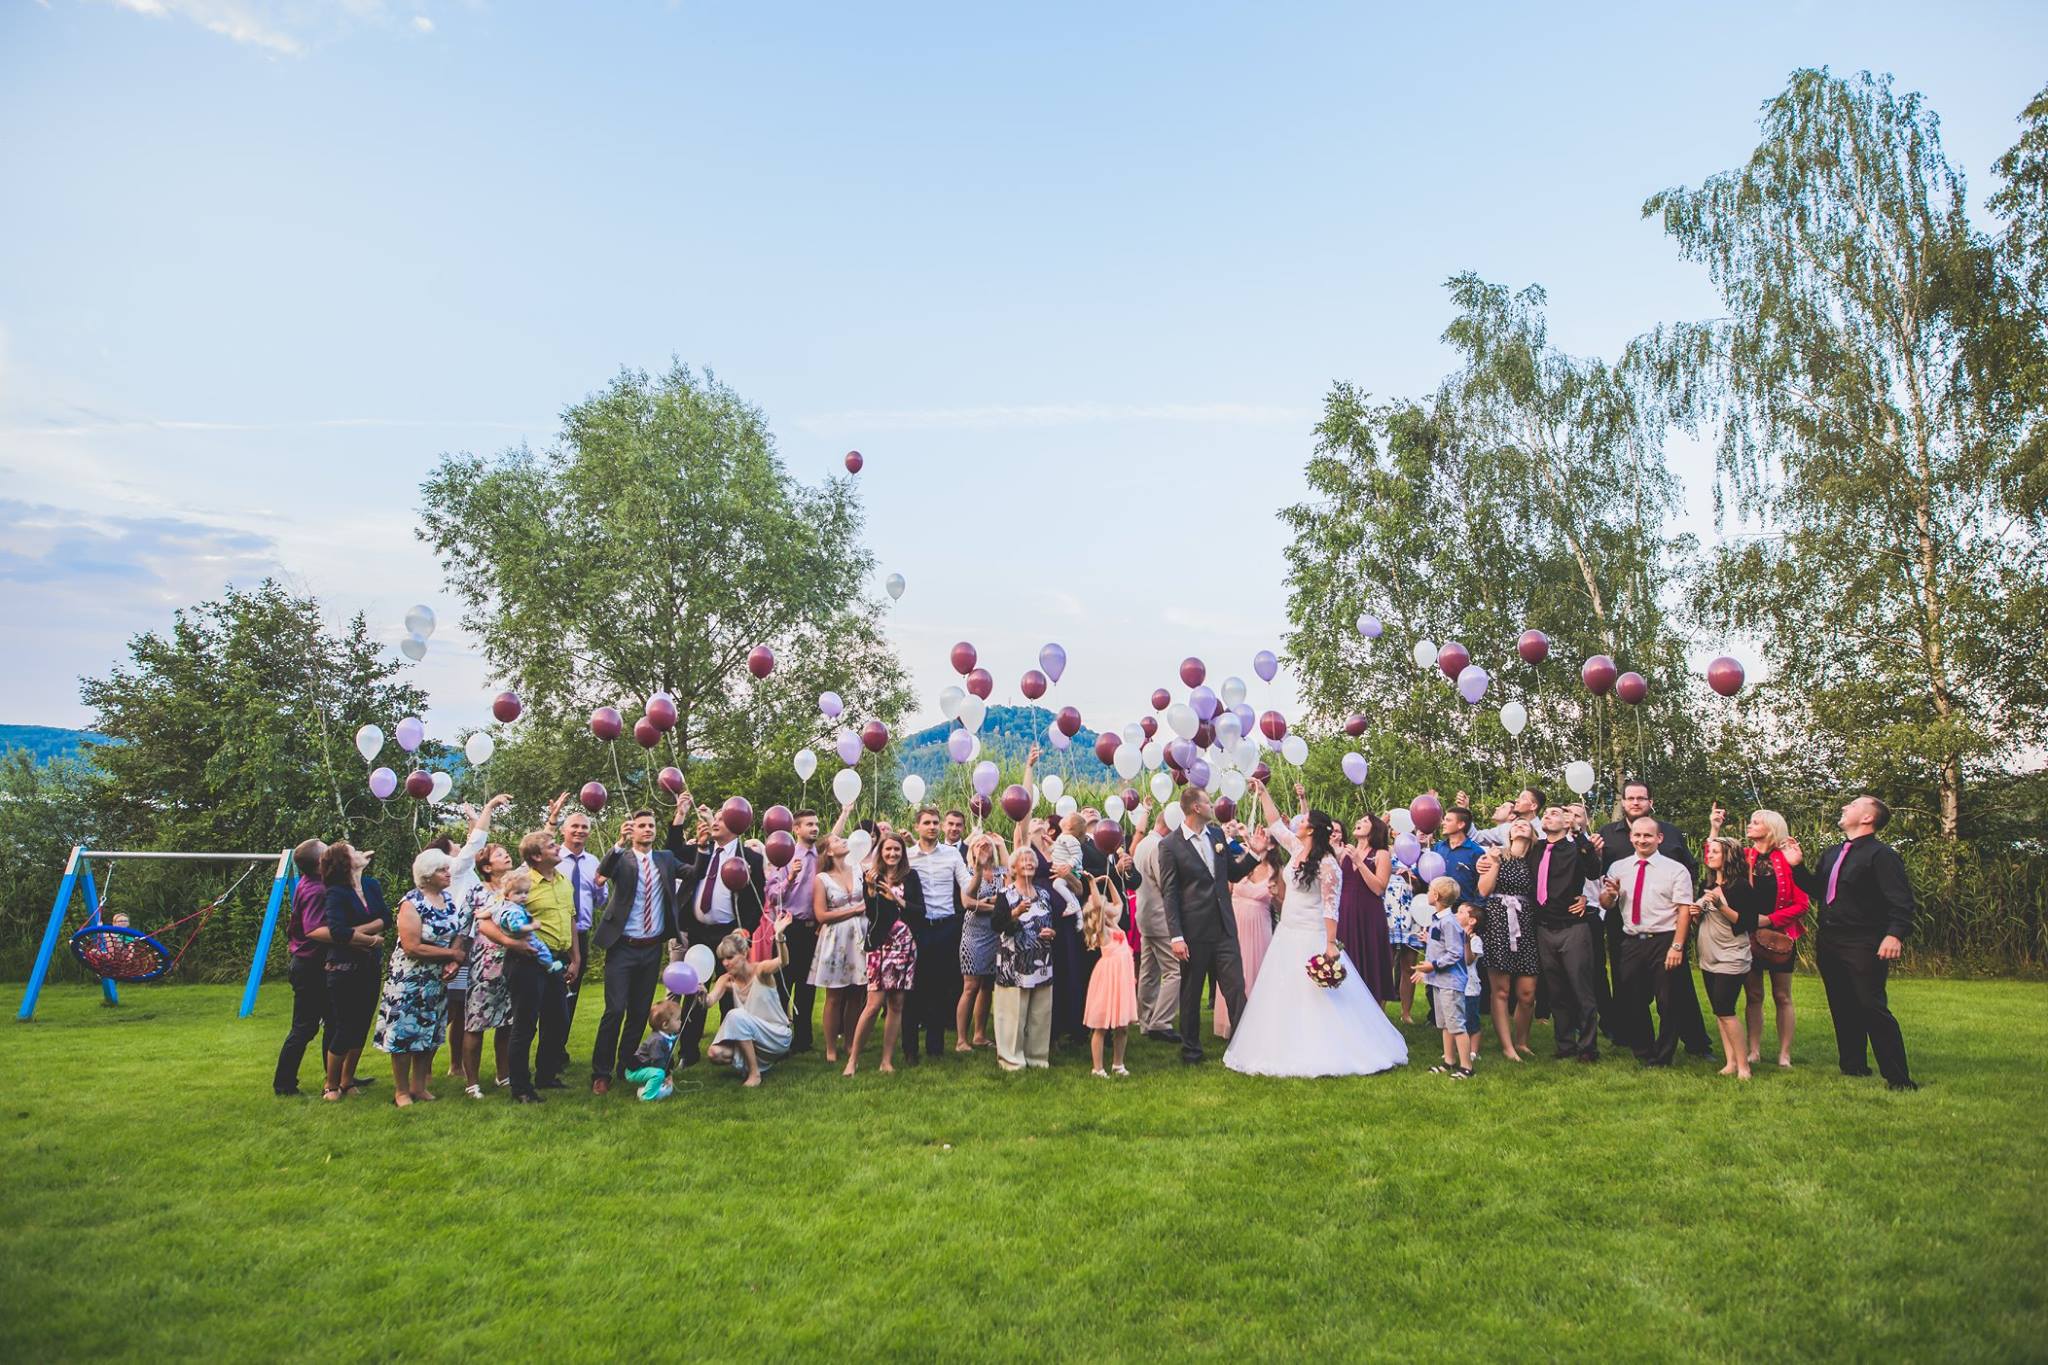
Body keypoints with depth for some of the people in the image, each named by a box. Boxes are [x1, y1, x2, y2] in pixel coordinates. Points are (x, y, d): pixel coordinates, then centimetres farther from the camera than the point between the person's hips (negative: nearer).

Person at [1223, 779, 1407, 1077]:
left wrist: (1331, 944, -21)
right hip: (1286, 934, 8)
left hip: (1311, 938, -8)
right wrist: (1262, 794, 18)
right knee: (1283, 996, 11)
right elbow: (1275, 824, 18)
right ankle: (1292, 1050, 19)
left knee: (1315, 997, -4)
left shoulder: (1326, 864, -16)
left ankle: (1323, 1052, 5)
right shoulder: (1297, 850, 6)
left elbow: (1331, 907, -17)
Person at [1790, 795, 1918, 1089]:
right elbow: (1817, 890, 24)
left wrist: (1895, 934, -31)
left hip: (1864, 947, -8)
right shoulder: (1832, 854, 17)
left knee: (1872, 1009, -8)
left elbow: (1901, 900, -18)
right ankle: (1853, 1068, 26)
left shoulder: (1881, 854, -9)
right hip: (1830, 945, 8)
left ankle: (1898, 1079, 1)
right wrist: (1798, 866, 12)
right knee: (1842, 1010, 15)